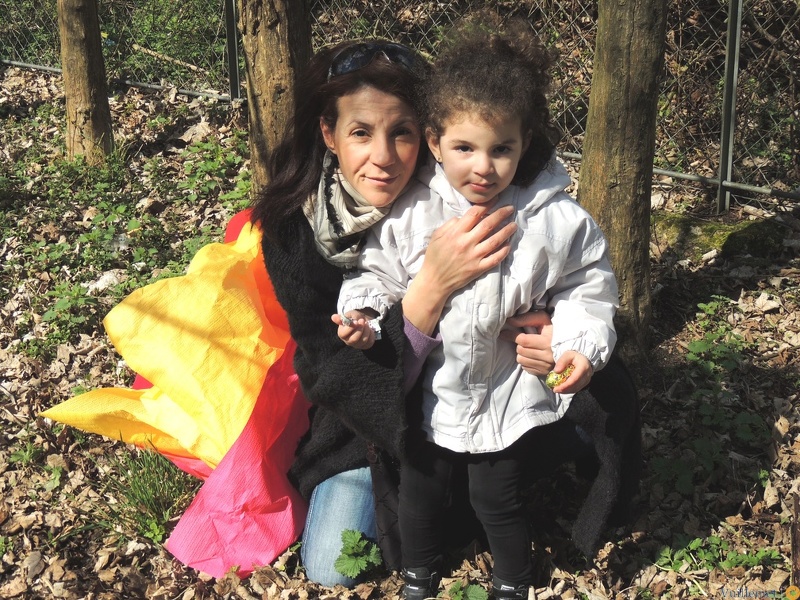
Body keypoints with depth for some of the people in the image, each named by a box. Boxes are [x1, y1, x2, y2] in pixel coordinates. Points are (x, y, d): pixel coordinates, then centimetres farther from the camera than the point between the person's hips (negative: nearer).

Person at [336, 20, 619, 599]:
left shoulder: (556, 220, -16)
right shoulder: (411, 212, -12)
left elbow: (586, 288, -6)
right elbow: (381, 270, 2)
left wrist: (581, 345, -21)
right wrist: (362, 311, -16)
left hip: (509, 395, -2)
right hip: (430, 392, 3)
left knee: (498, 499, 15)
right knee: (419, 487, 22)